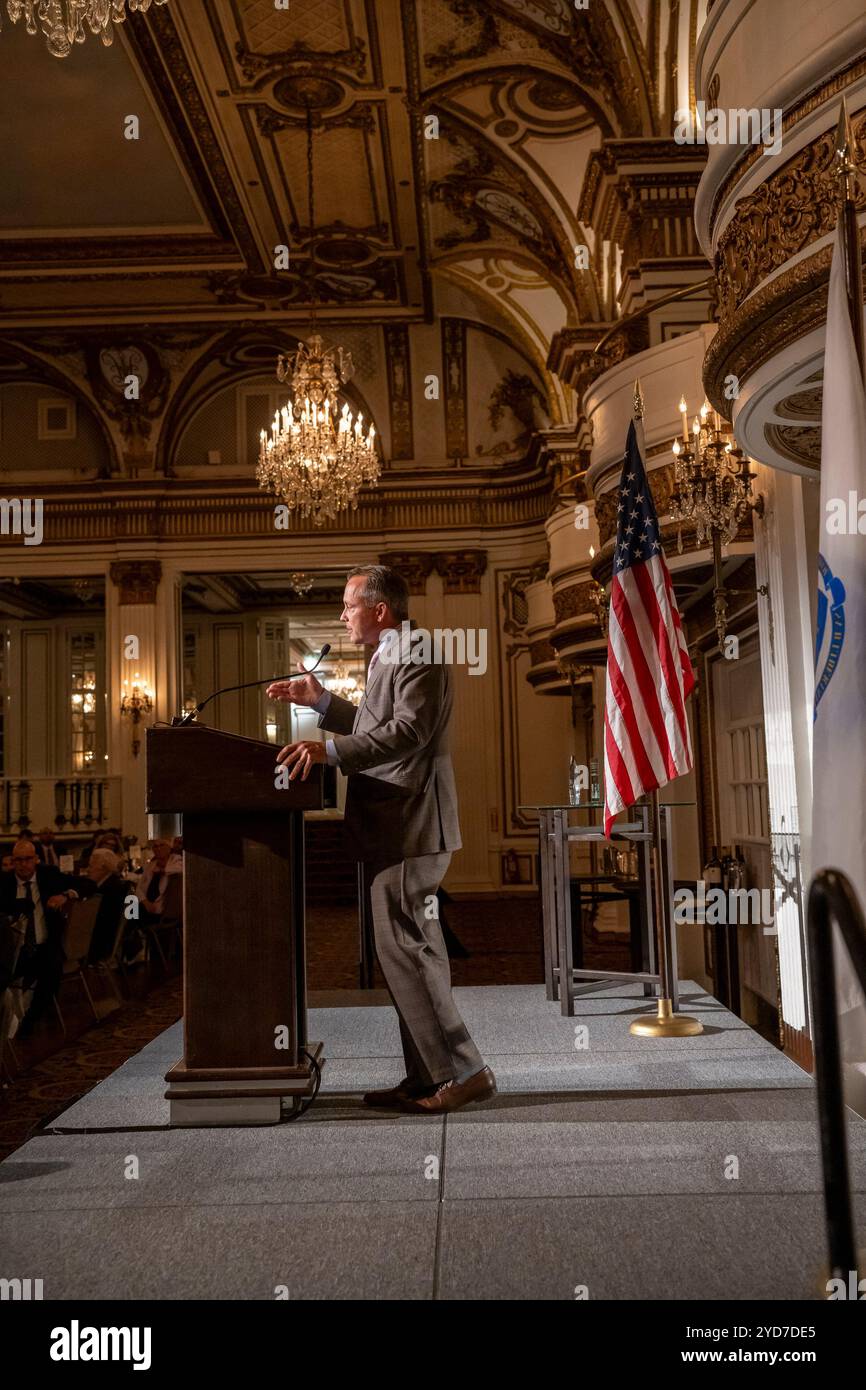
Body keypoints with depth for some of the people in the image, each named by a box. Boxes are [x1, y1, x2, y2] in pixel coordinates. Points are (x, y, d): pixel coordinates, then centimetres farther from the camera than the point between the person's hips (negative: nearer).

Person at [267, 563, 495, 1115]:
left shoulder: (416, 654, -12)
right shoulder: (391, 657, 22)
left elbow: (409, 730, -24)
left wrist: (329, 749, -27)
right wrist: (320, 700, 24)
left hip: (409, 827, -11)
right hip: (395, 828, 11)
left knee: (404, 950, -9)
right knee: (412, 950, 13)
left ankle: (465, 1072, -1)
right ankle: (429, 1076, 21)